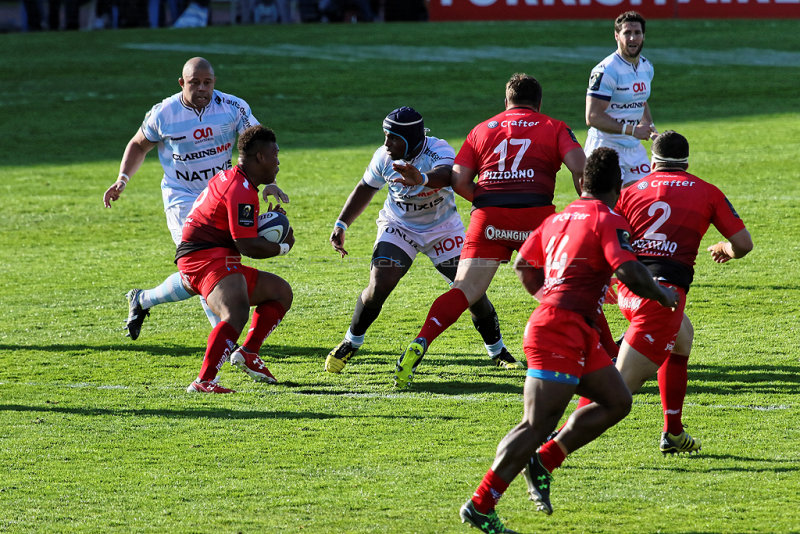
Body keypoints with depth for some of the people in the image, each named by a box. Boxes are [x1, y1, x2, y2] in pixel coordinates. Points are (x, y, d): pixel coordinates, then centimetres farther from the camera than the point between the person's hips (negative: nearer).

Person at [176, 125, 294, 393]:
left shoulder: (230, 180, 21)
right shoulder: (241, 190, -14)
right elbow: (247, 246, -17)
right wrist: (283, 247, -1)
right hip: (207, 259, -11)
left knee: (281, 291, 19)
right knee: (236, 313, -34)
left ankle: (248, 352, 7)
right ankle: (203, 381, -43)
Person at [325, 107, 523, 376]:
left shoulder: (438, 151, -29)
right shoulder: (384, 157, -15)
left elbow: (448, 173, -53)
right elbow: (365, 189, 4)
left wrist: (421, 178, -75)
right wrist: (341, 224, -1)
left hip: (442, 228, -2)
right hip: (399, 227, 2)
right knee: (379, 286, -17)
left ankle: (498, 351, 17)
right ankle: (351, 341, 7)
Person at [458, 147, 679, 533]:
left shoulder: (557, 218, 15)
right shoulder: (608, 221, -8)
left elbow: (523, 264, 22)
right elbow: (629, 273, -21)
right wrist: (662, 295, -4)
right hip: (561, 331, -9)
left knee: (617, 402, 15)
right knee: (536, 426, -10)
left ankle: (543, 462, 14)